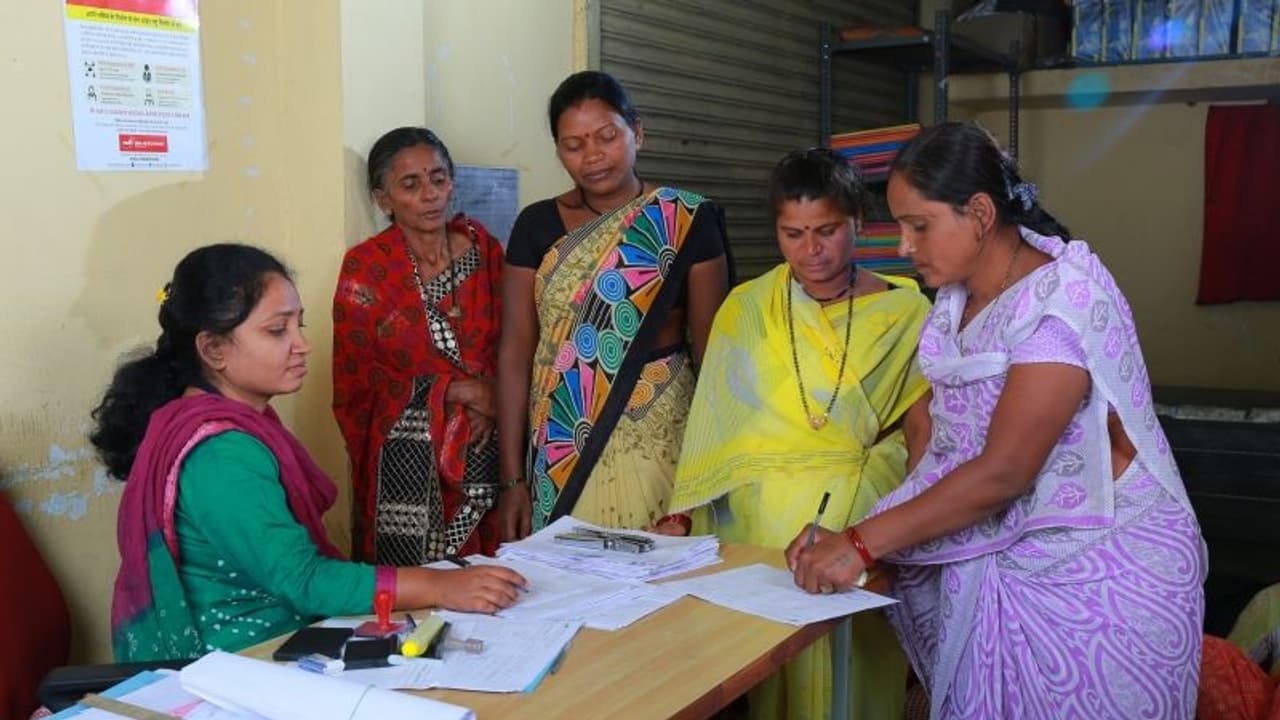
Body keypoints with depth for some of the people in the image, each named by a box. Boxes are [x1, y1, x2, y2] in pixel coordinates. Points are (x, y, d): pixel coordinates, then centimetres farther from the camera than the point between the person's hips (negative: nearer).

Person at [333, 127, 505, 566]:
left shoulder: (484, 249, 4)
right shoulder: (364, 269, -4)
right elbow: (355, 384, -3)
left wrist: (489, 403, -11)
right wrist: (453, 391, -12)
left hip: (486, 445, 3)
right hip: (405, 460, -3)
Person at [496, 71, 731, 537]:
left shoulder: (686, 221, -1)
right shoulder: (536, 225, 4)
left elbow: (709, 348, 0)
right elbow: (515, 351, 2)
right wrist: (512, 478, -1)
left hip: (656, 443, -1)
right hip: (560, 448, 2)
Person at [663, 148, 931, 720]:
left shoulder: (903, 312, -1)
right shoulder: (746, 308, 5)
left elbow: (922, 428, 0)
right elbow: (712, 422, 4)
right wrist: (681, 513, -4)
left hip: (859, 516, -1)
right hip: (754, 518, 2)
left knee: (851, 664, 1)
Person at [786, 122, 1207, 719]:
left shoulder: (1063, 301, -22)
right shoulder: (956, 296, 3)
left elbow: (1003, 472, -24)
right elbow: (947, 434, 4)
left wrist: (863, 544, -22)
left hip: (1101, 574, -6)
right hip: (998, 557, 7)